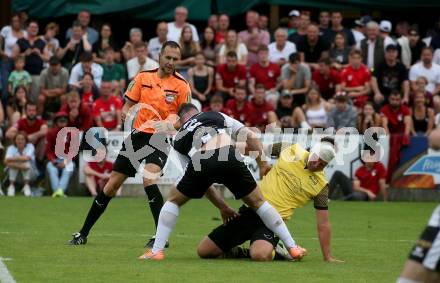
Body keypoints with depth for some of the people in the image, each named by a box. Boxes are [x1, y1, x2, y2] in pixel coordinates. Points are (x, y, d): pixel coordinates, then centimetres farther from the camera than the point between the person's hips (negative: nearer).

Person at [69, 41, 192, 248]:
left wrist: (169, 124, -24)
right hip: (138, 135, 4)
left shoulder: (181, 85, -4)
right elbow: (128, 105, 9)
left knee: (148, 178, -30)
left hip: (160, 139, -4)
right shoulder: (143, 78, 4)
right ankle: (83, 234, 19)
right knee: (111, 186, 6)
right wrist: (126, 113, -14)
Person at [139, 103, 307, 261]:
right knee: (258, 202, 20)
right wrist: (263, 166, 29)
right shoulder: (217, 116, 35)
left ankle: (156, 251, 19)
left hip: (200, 162, 0)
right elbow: (250, 137, 25)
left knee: (173, 200, 26)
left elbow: (202, 182, 35)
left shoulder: (179, 140, 35)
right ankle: (292, 247, 20)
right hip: (230, 158, 0)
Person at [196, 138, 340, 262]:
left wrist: (328, 257, -4)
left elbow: (323, 225, -1)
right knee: (203, 251, -1)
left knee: (260, 255, -37)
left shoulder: (321, 185, -3)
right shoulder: (294, 150, 2)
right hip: (250, 211, 3)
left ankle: (276, 251, -4)